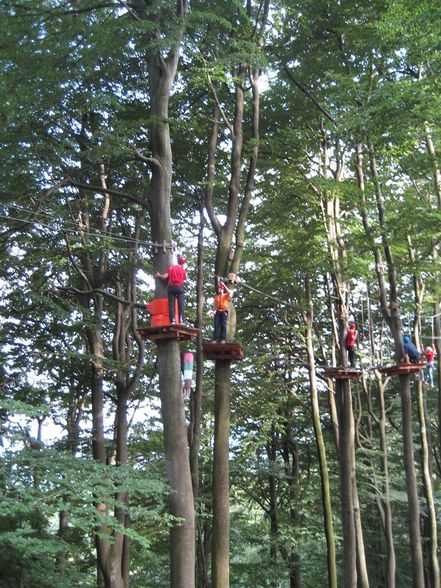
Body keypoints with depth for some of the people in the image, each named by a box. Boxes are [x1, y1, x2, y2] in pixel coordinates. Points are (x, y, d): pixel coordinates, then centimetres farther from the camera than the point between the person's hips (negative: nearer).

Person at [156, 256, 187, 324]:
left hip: (171, 287, 1)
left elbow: (165, 276, 1)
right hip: (180, 287, -1)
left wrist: (159, 275, 19)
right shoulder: (184, 270, 6)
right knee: (181, 304, -4)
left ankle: (172, 321, -13)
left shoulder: (171, 268, 7)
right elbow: (184, 278, 10)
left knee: (171, 304, -3)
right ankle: (181, 321, -13)